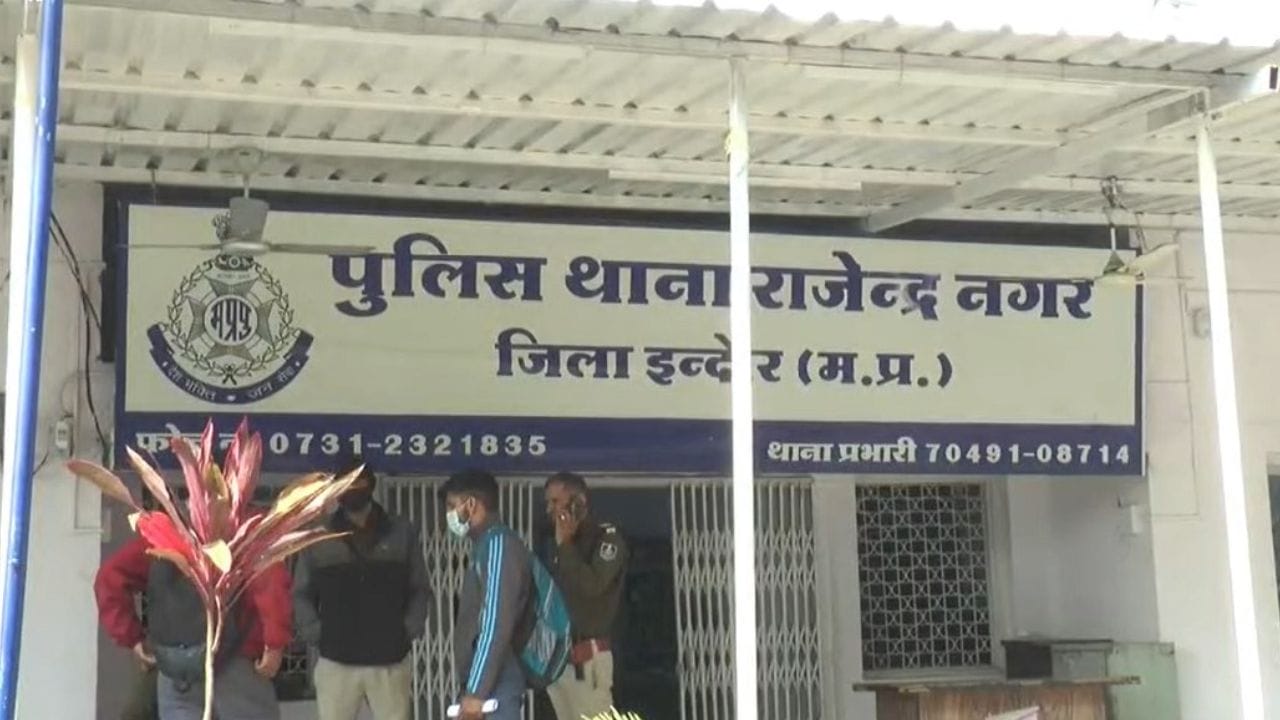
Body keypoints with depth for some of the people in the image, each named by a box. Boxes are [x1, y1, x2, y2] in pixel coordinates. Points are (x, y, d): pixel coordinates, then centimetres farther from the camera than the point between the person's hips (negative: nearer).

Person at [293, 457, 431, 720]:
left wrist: (409, 629, -3)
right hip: (336, 661, 0)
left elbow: (420, 589, 8)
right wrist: (315, 633, -3)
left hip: (391, 661, 0)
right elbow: (301, 593, 9)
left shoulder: (401, 532, 4)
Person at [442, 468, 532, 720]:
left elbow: (497, 624, -20)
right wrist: (472, 689, 17)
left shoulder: (498, 544, -11)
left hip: (493, 689, -10)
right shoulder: (486, 546, 19)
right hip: (487, 687, 10)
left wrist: (476, 691, -22)